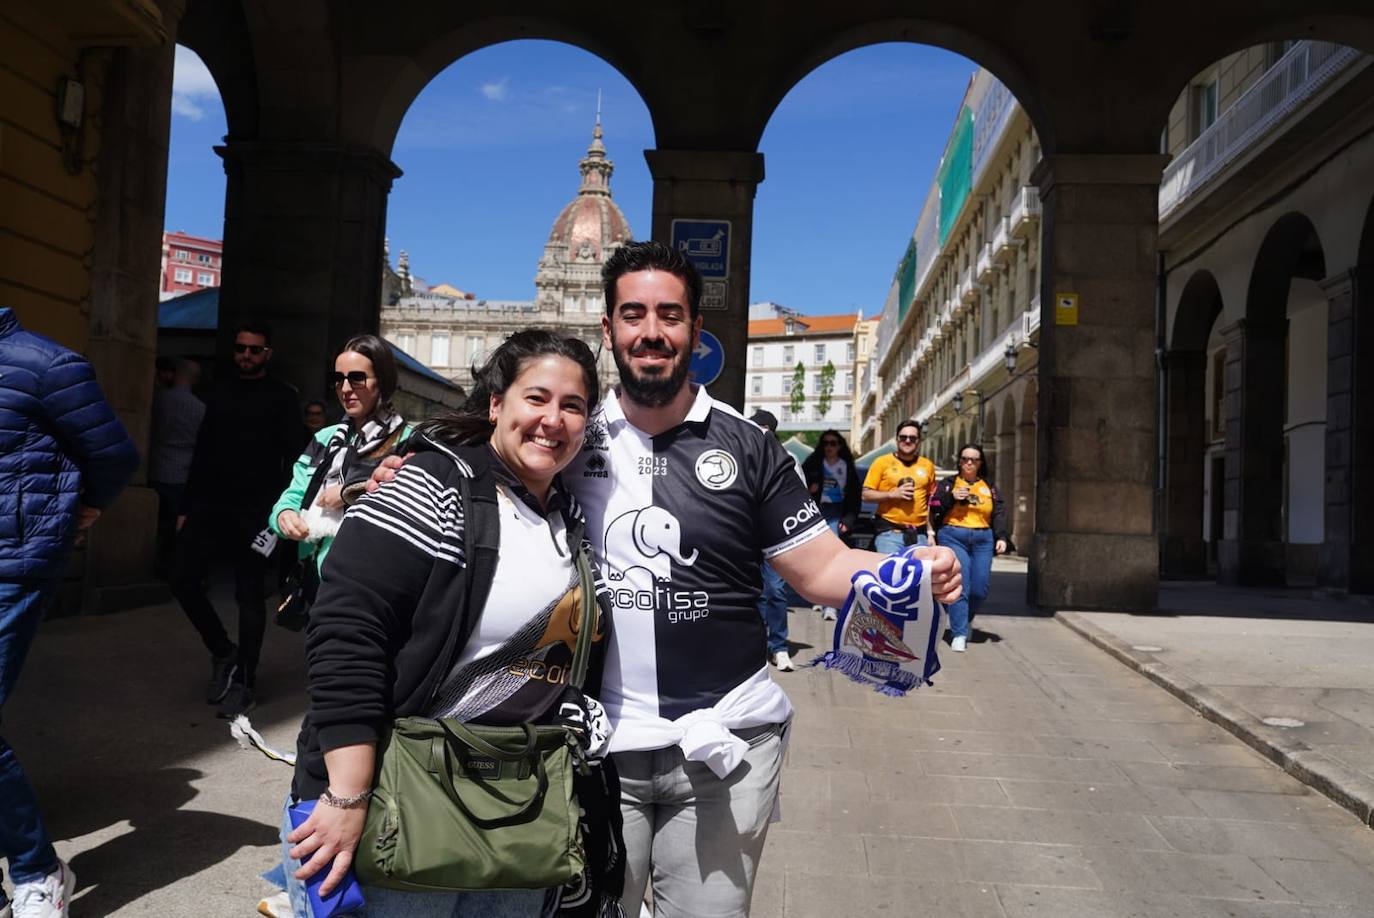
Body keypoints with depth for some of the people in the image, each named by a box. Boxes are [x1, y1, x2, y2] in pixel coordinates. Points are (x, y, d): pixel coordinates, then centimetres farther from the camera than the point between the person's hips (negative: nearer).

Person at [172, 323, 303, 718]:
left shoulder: (282, 397, 1)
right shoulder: (220, 393, 16)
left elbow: (292, 457, -5)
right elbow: (202, 452, 17)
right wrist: (187, 507, 13)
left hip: (255, 512, -5)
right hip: (210, 505, 5)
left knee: (249, 595, 0)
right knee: (183, 580, -2)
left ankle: (243, 681, 10)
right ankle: (223, 652, 17)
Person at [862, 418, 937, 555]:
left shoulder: (927, 465, 12)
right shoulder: (882, 462, 2)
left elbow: (931, 500, 18)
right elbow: (866, 494, 0)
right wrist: (893, 494, -13)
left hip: (918, 534, 3)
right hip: (888, 532, -3)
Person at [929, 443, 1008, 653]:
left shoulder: (990, 487, 17)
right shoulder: (948, 484, 11)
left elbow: (999, 513, 13)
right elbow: (932, 507, 5)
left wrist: (1001, 537, 0)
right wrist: (951, 497, -9)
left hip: (983, 539, 3)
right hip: (953, 536, -3)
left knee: (980, 588, -4)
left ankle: (962, 620, 23)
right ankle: (959, 634, -8)